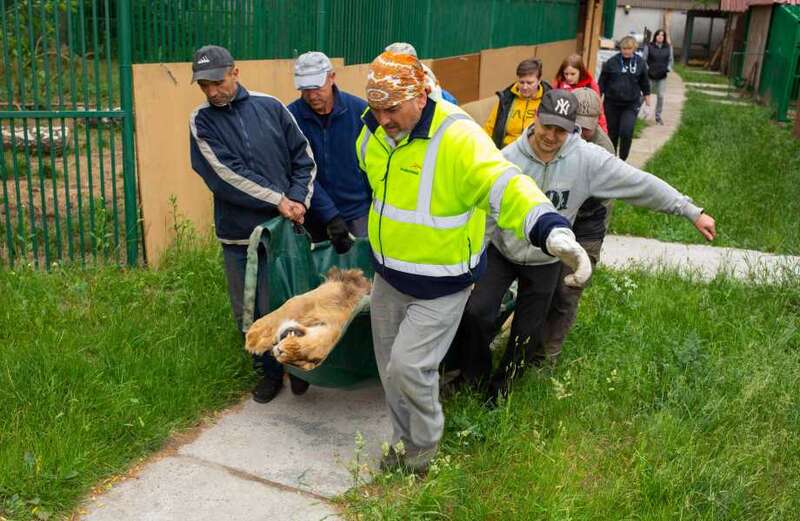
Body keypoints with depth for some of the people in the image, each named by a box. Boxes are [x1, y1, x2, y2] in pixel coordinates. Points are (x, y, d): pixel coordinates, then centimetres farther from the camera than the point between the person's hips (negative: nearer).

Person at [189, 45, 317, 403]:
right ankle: (270, 371, 31)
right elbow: (224, 175, -13)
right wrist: (278, 201, -16)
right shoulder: (201, 121, -1)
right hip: (237, 233, 1)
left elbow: (305, 159, 4)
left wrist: (298, 200, -10)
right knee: (248, 313, 10)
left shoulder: (270, 108, 0)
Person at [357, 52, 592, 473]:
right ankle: (405, 439, 42)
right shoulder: (373, 134, -5)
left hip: (441, 287, -7)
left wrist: (554, 232, -56)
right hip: (388, 276, 7)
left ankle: (424, 445, 22)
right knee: (390, 367, 17)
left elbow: (505, 188, -41)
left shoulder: (457, 138, -27)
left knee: (409, 365, -8)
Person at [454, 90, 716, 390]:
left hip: (545, 263, 1)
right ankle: (479, 373, 15)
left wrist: (693, 213, -14)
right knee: (476, 312, -15)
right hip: (500, 253, 0)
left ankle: (500, 387, 37)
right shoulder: (509, 158, -18)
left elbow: (642, 184, -16)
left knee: (527, 335, 11)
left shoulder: (587, 159, -19)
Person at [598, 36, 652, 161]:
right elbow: (601, 83, 3)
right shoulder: (611, 62, -3)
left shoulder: (640, 63, 1)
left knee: (626, 132, -15)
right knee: (612, 134, 9)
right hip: (612, 104, 1)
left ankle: (622, 160, 4)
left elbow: (645, 85, 9)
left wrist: (648, 105, 10)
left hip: (631, 105, -1)